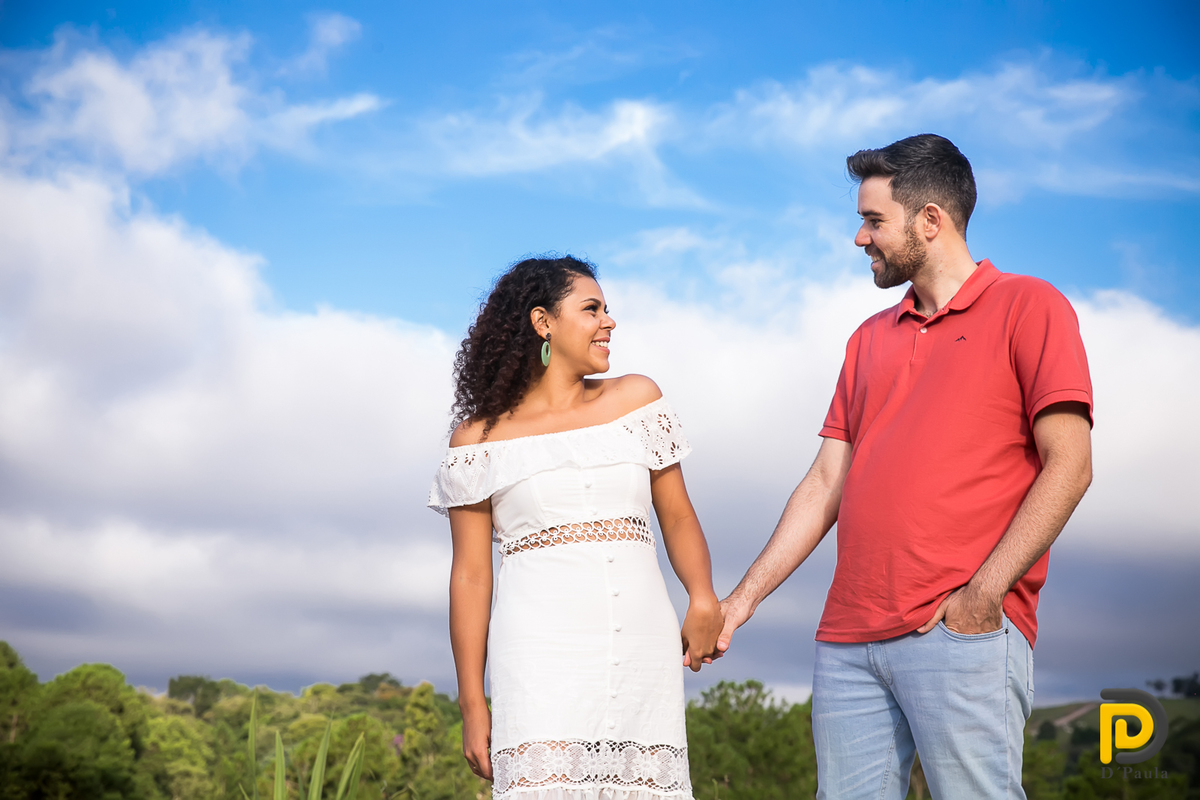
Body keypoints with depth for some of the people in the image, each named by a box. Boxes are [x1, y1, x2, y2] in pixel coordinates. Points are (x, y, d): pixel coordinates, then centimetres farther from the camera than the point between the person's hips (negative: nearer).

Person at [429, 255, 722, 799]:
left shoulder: (635, 399, 14)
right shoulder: (479, 439, 7)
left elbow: (677, 515, 14)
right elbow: (470, 575, 6)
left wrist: (703, 597, -6)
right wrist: (472, 704, 3)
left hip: (644, 648, 3)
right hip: (543, 651, -2)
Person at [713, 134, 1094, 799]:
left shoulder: (1027, 307, 4)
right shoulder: (869, 340, 23)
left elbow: (1068, 465, -5)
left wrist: (982, 595, -14)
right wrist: (742, 600, 13)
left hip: (965, 634, -6)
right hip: (847, 642, 6)